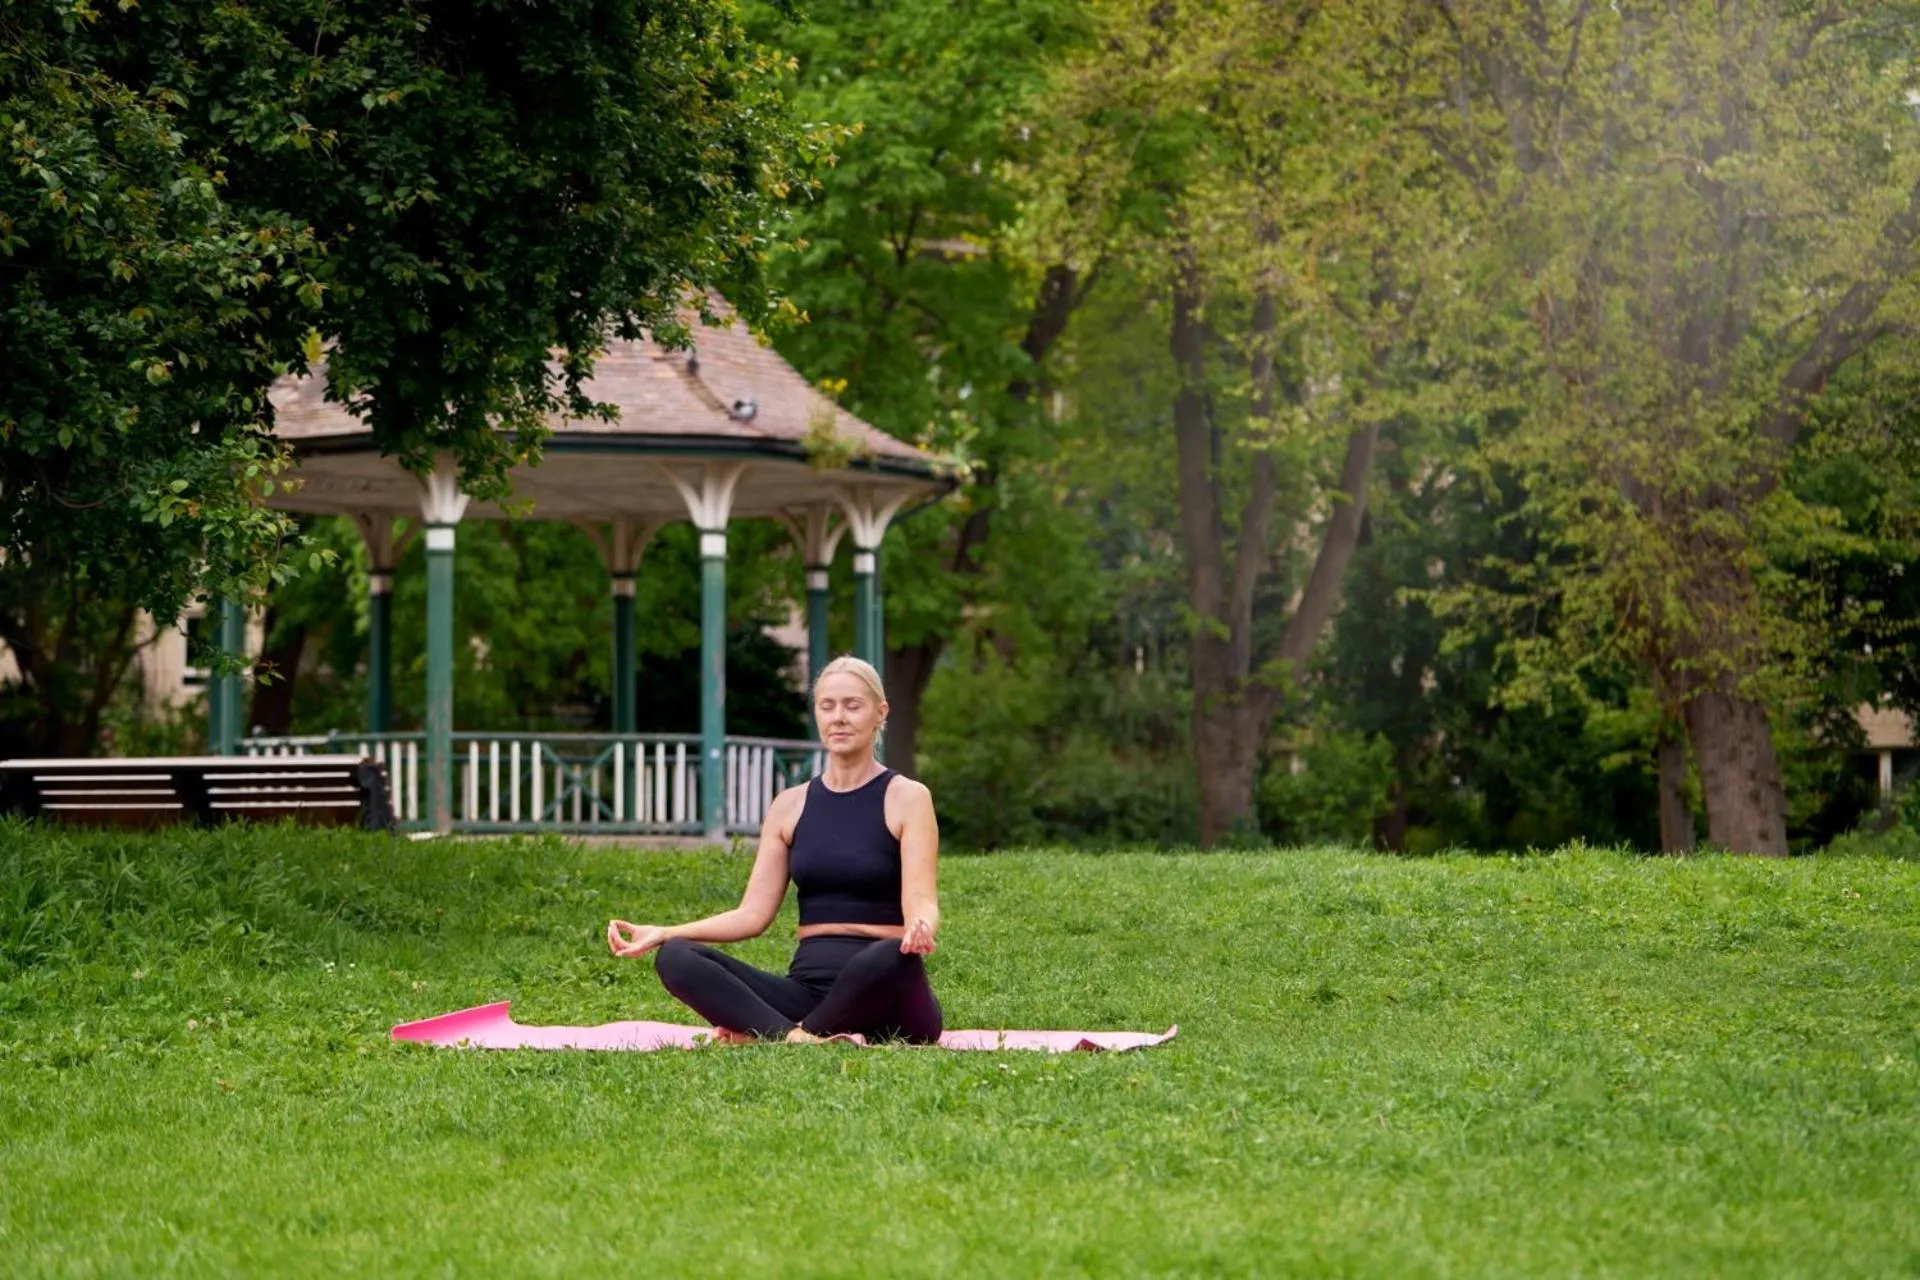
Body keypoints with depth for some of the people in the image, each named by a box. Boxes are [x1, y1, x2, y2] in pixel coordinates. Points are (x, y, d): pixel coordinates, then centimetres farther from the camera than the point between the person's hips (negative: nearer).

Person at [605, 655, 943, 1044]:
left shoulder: (906, 798, 1)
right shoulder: (791, 805, 13)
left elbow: (920, 903, -11)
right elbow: (753, 914, 9)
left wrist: (920, 928, -36)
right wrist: (662, 933, -5)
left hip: (881, 996, -4)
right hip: (809, 982, 4)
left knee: (892, 957, -41)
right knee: (676, 958, -19)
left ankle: (770, 1035, -23)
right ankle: (801, 1039, -38)